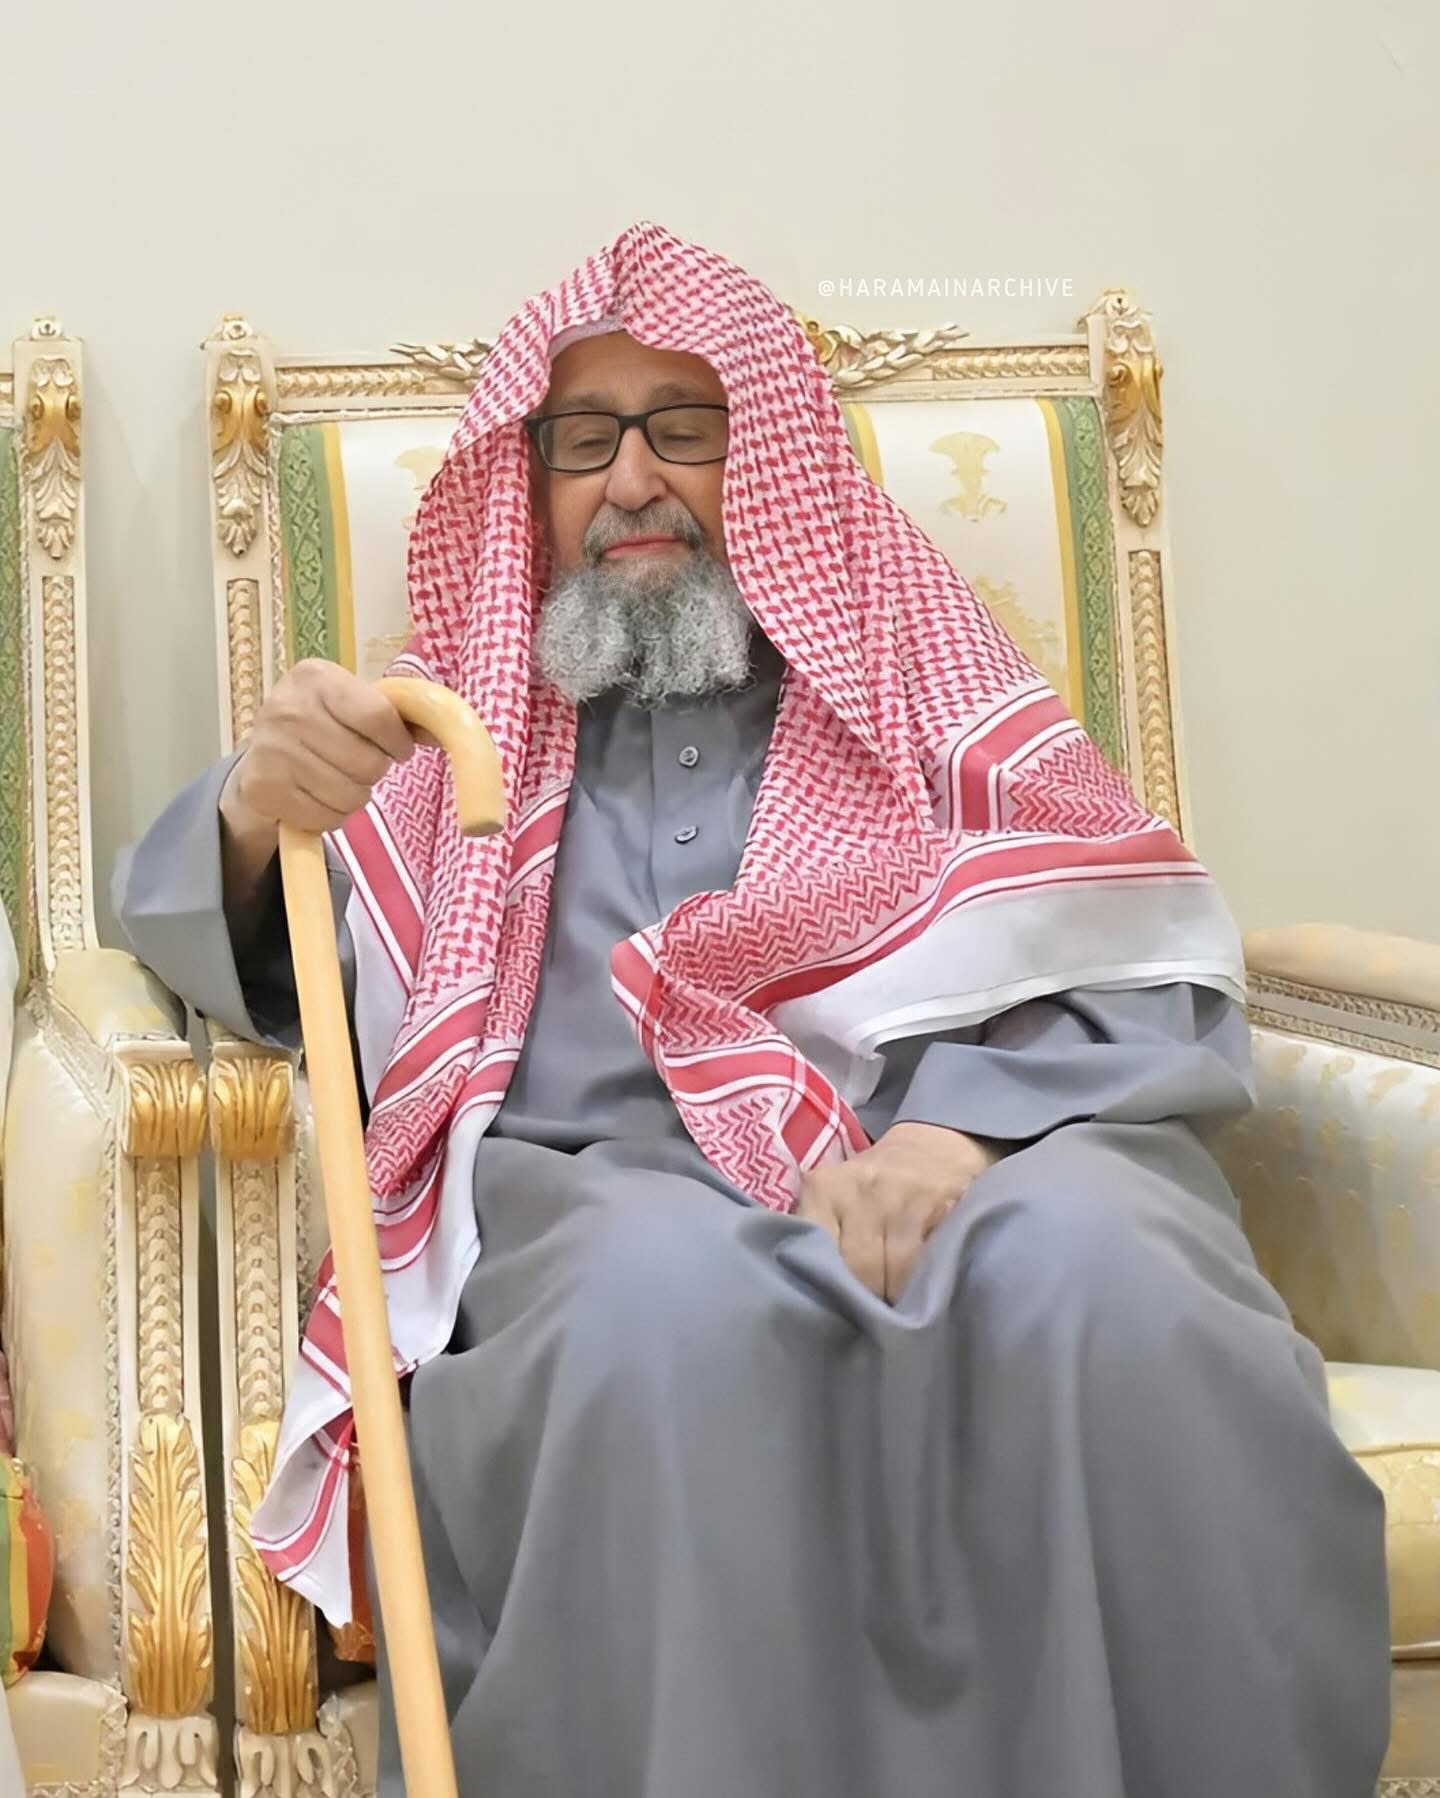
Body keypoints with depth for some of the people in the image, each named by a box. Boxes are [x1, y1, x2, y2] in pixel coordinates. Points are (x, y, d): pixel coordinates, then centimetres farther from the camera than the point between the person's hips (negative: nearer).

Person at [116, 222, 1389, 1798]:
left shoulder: (914, 664, 21)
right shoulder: (461, 718, 24)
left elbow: (1148, 973, 7)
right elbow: (240, 964, 13)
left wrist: (957, 1124, -15)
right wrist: (257, 813, -12)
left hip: (978, 1157, 1)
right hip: (597, 1190, 0)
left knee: (1093, 1262, -33)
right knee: (670, 1287, -36)